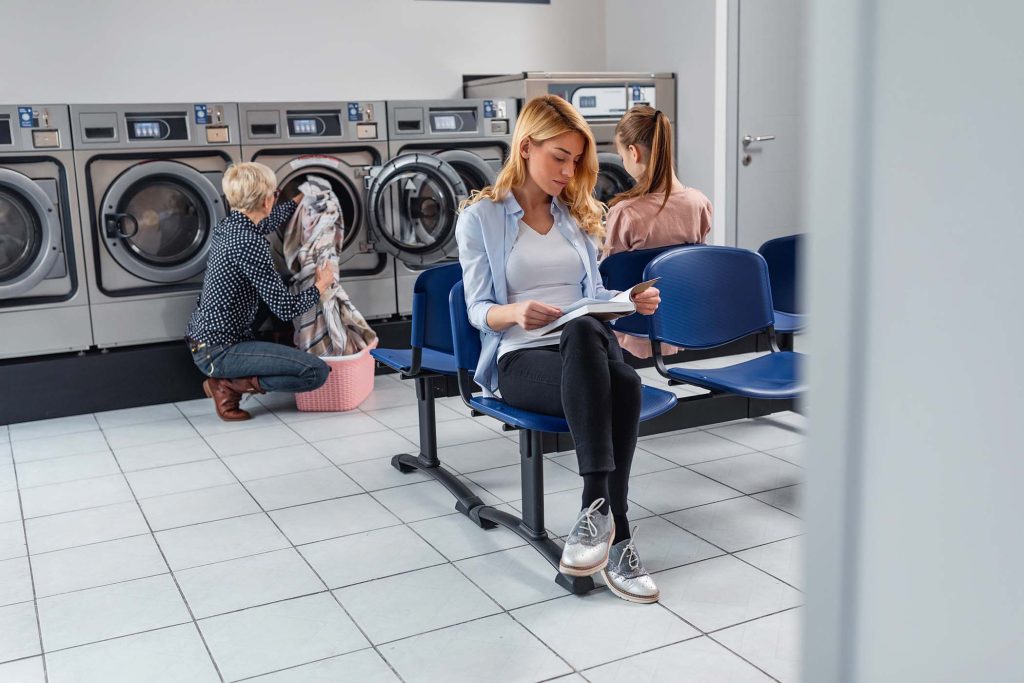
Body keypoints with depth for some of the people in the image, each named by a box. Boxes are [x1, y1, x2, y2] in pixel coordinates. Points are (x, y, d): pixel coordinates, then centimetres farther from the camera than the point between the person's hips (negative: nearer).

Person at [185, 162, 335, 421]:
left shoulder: (228, 225, 5)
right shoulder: (249, 244, -22)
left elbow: (267, 222, 31)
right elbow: (285, 308, -20)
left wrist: (300, 198, 44)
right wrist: (321, 286, -2)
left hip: (203, 341, 10)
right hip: (219, 351, -10)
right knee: (317, 372, -15)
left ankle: (225, 377, 12)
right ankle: (229, 385, -8)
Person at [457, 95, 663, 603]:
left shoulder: (576, 214, 22)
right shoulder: (480, 217, 7)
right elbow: (478, 309, 2)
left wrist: (629, 301, -1)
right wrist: (516, 313, -20)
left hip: (588, 346, 4)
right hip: (520, 359, -4)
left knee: (625, 383, -36)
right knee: (585, 334, -40)